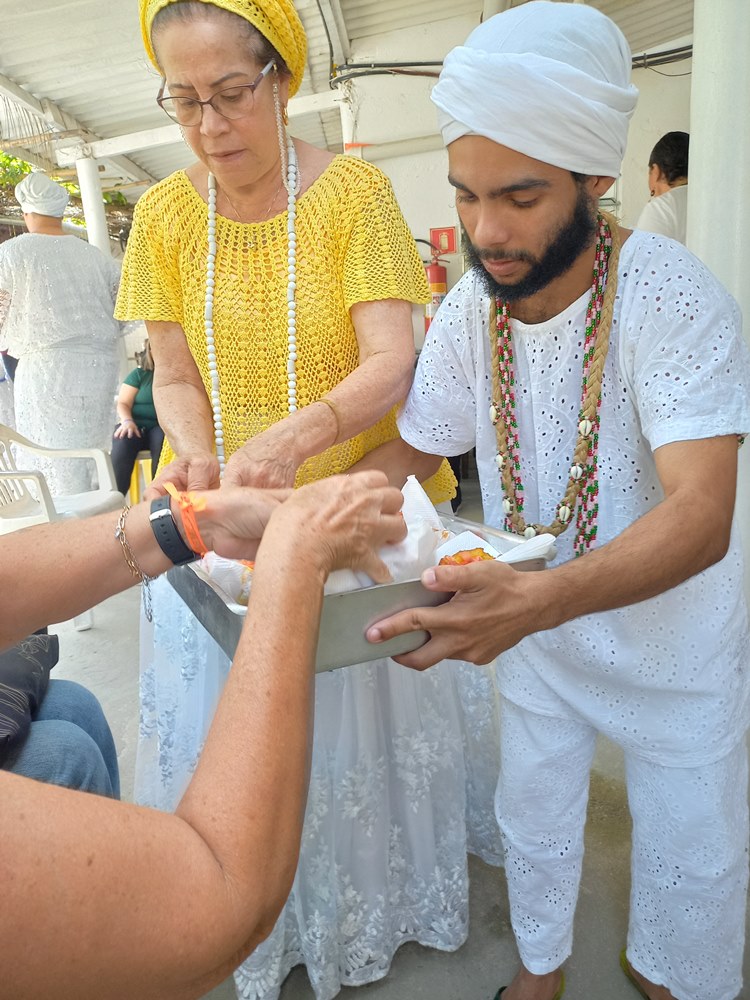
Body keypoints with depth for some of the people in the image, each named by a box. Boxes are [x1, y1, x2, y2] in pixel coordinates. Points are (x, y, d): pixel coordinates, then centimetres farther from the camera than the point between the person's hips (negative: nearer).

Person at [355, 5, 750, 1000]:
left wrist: (540, 598, -52)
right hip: (529, 620, 4)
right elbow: (413, 448, -2)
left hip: (669, 631, -3)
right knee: (532, 818, 22)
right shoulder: (470, 305, -12)